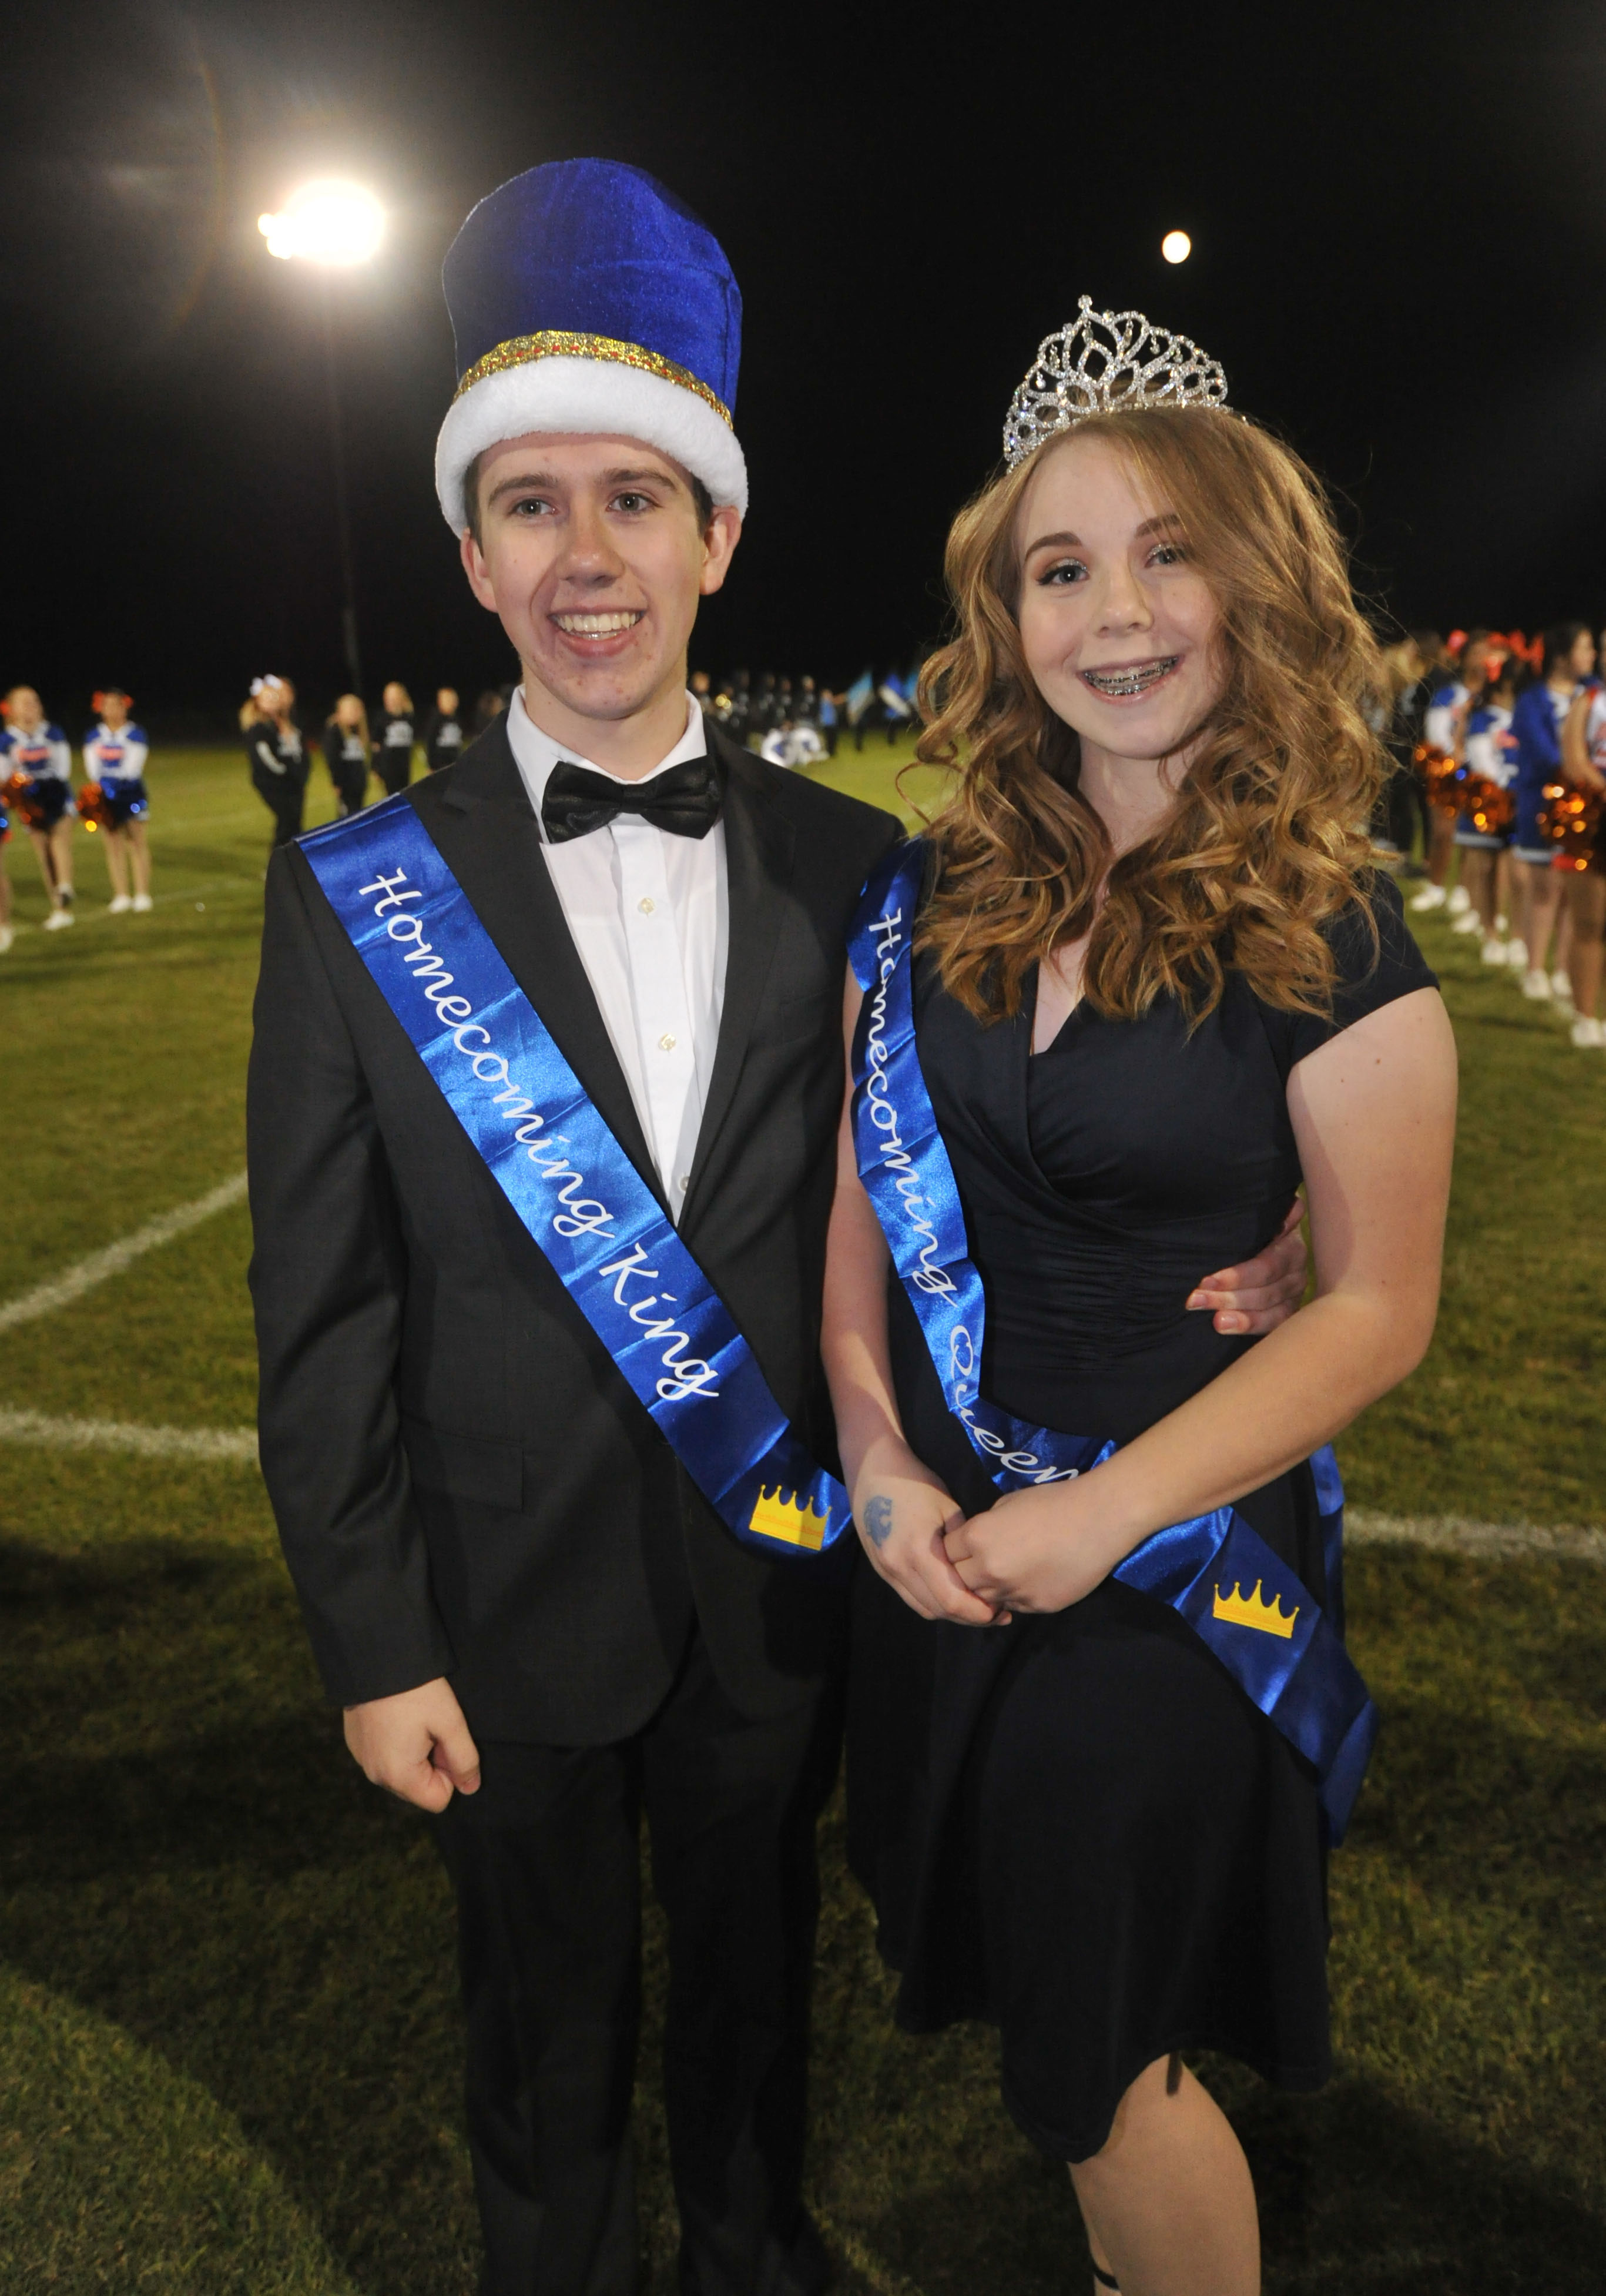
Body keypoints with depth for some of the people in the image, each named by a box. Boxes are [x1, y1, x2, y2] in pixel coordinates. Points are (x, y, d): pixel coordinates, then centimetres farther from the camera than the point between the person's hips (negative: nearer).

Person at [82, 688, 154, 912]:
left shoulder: (136, 735, -2)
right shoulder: (94, 738, 8)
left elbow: (132, 769, -9)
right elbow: (91, 768, 2)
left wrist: (111, 777, -20)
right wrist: (100, 783, -17)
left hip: (131, 793, -3)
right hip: (105, 794, 3)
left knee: (136, 842, -4)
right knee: (114, 844, 4)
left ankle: (142, 896, -1)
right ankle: (121, 897, 10)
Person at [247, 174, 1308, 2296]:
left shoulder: (850, 864, -6)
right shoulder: (357, 895, -11)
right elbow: (325, 1313, -8)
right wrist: (375, 1647, -7)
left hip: (779, 1570, 2)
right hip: (514, 1605, -1)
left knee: (753, 1969, 25)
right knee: (546, 2022, 22)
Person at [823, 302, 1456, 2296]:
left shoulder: (1328, 936, -13)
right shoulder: (936, 903, -2)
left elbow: (1379, 1307, -12)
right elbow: (857, 1204, 4)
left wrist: (1102, 1515, -18)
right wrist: (875, 1453, -9)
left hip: (1170, 1565, -4)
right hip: (936, 1543, 5)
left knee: (1097, 2071, 12)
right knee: (1048, 2006, 23)